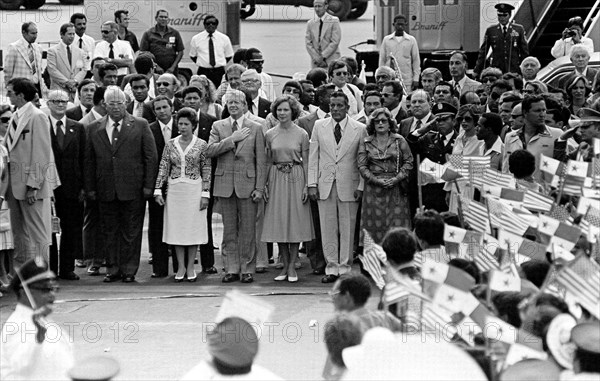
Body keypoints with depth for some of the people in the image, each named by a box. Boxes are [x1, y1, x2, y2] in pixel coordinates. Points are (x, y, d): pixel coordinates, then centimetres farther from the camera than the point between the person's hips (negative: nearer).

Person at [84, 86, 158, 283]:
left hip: (133, 189, -2)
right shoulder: (94, 129, 8)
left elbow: (151, 156, 1)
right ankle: (113, 269, 13)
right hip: (106, 190, 2)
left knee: (131, 231, 2)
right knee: (109, 231, 6)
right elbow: (89, 161, 9)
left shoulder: (140, 126, 2)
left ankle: (129, 270, 8)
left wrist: (148, 185, -5)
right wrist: (90, 188, 3)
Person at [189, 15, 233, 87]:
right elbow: (192, 56, 13)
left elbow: (229, 56, 13)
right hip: (203, 72, 0)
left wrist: (221, 64, 5)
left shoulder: (224, 38, 5)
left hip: (219, 73, 0)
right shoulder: (196, 39, 4)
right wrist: (201, 64, 6)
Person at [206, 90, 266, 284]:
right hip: (225, 184, 2)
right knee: (229, 229, 5)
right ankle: (232, 269, 11)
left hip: (247, 183, -2)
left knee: (248, 229, -1)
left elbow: (260, 160, 2)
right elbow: (210, 150, -6)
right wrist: (233, 139, -13)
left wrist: (259, 188, -5)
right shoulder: (218, 126, 9)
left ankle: (247, 269, 6)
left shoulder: (255, 128, 4)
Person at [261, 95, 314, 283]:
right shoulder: (270, 134, 5)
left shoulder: (301, 134, -1)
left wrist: (307, 186, -6)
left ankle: (292, 267, 6)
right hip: (276, 179, 2)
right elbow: (268, 162, 9)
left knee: (295, 221, -1)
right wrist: (265, 184, 2)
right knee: (279, 223, 3)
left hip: (296, 179, -2)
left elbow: (306, 162, 1)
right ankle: (285, 265, 12)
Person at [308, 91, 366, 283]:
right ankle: (331, 268, 9)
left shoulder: (359, 129, 0)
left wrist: (361, 186, -5)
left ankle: (344, 267, 8)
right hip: (325, 184, 2)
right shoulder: (319, 126, 7)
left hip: (349, 185, -2)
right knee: (327, 228, 3)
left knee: (347, 228, 1)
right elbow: (313, 157, 8)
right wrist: (312, 184, 1)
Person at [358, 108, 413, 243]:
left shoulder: (399, 141, 7)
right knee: (375, 226, -3)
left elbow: (409, 162, 3)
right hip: (373, 189, 0)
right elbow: (362, 166, 2)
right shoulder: (365, 143, 7)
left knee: (397, 226, -4)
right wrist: (376, 180, -12)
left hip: (396, 189, 0)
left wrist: (396, 179, -10)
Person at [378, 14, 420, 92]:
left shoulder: (411, 40, 6)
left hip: (406, 81, -1)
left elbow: (416, 60, 7)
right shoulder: (386, 40, 9)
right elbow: (382, 60, 10)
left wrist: (416, 79, 1)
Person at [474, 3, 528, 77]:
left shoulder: (519, 29, 7)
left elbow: (525, 51, 9)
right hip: (496, 68, 0)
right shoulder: (490, 30, 8)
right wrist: (477, 70, 3)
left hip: (514, 70, 0)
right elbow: (483, 51, 8)